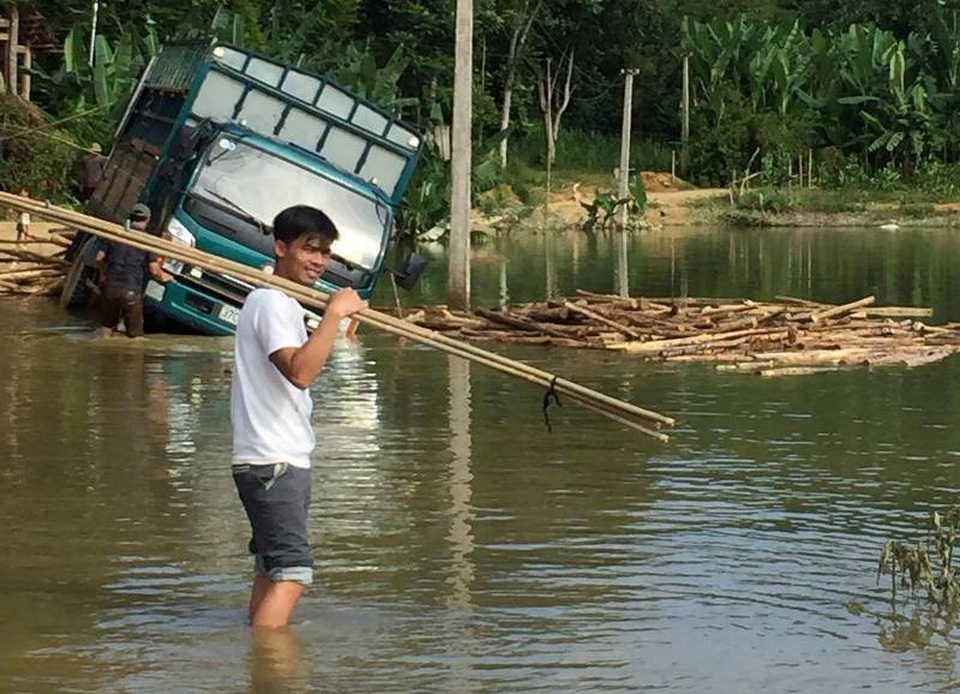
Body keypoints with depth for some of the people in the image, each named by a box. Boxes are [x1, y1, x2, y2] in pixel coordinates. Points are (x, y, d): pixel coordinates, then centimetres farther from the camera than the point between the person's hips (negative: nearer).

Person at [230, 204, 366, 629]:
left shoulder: (281, 301, 19)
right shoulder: (272, 302, -15)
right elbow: (300, 372, -30)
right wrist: (334, 313, -28)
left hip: (283, 460, 11)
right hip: (273, 464, -11)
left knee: (271, 568, 15)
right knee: (292, 572, -19)